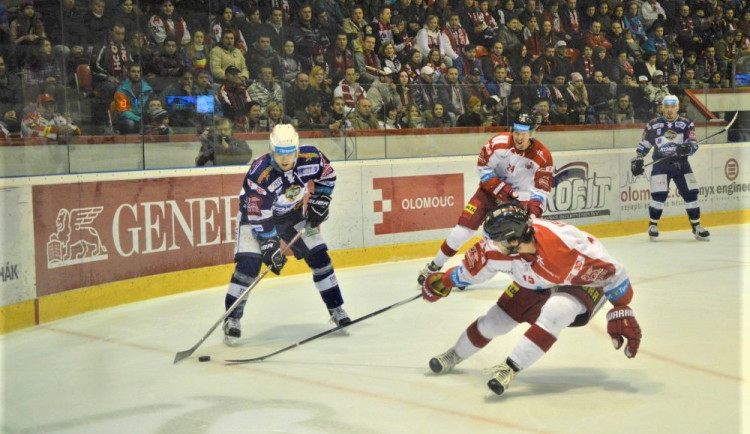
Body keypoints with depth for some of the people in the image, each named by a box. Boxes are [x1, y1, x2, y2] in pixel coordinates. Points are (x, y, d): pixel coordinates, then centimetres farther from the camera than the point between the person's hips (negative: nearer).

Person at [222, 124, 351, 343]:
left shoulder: (310, 157, -24)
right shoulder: (260, 174, -36)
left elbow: (327, 176, -1)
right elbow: (259, 217, -32)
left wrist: (319, 202, -7)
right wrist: (269, 246, -35)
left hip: (292, 213, 4)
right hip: (256, 213, -4)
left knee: (318, 255, 1)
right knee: (248, 263, -19)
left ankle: (336, 309, 16)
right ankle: (232, 318, -7)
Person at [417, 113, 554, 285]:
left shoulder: (543, 156, -18)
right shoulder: (499, 142, -20)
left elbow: (541, 189, -13)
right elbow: (483, 167, -10)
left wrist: (534, 210, -30)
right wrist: (503, 189, -18)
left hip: (521, 198, 0)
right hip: (491, 190, 0)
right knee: (464, 227, -7)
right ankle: (434, 267, 8)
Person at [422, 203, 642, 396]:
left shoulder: (566, 247, -43)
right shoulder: (498, 246, -26)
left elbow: (611, 272, -32)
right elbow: (475, 268, -5)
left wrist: (621, 312, -29)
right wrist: (444, 281, 7)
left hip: (584, 283, -5)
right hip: (534, 284, 5)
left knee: (554, 313, -35)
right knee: (495, 320, 3)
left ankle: (510, 368, -27)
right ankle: (455, 355, 31)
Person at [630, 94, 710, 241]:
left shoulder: (686, 123, 2)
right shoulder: (653, 125, 2)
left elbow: (694, 144, -4)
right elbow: (644, 145, 9)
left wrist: (687, 147, -26)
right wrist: (637, 160, 1)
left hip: (681, 162, 2)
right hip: (660, 163, -1)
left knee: (690, 193, -2)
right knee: (659, 194, -13)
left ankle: (696, 226, 11)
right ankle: (653, 225, 4)